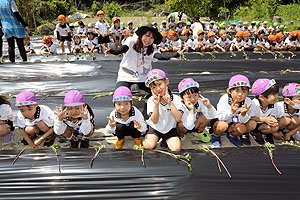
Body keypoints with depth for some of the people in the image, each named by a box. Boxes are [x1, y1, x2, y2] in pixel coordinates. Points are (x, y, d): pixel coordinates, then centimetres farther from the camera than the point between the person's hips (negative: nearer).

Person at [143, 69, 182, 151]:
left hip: (170, 129, 1)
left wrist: (170, 103, -28)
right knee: (148, 146, -25)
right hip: (155, 128, 0)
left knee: (176, 148, -21)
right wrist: (156, 104, -30)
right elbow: (155, 121, -18)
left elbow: (178, 119, -21)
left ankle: (167, 141, 10)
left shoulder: (175, 98, -12)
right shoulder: (151, 100, -11)